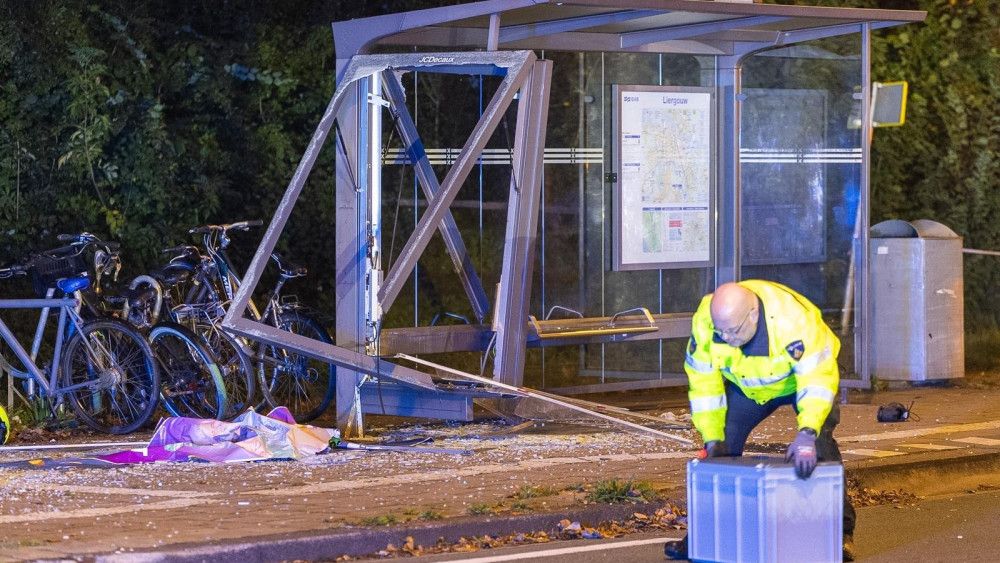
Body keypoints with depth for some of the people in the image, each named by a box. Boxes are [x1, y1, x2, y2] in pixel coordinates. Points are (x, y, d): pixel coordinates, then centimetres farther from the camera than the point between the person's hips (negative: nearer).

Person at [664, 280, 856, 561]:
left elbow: (817, 379, -44)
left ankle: (841, 531, -9)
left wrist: (807, 433, -56)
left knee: (819, 447, -19)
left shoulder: (794, 319, -43)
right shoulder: (705, 322, -29)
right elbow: (703, 383, -19)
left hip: (800, 377, -4)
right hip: (746, 384, 4)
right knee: (722, 449, -4)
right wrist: (713, 438, -20)